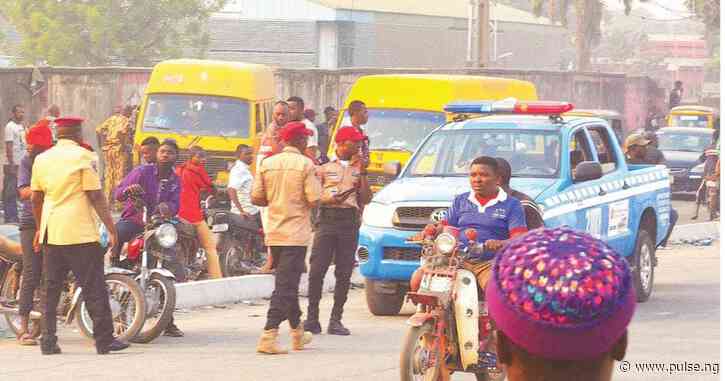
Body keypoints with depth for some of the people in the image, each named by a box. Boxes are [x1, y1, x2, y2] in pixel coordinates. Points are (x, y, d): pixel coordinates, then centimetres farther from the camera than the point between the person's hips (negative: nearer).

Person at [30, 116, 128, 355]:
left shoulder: (42, 159, 10)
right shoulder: (83, 157, -6)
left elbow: (36, 198, 16)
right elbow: (95, 196, -10)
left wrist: (40, 228, 28)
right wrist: (111, 228, -6)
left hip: (51, 234, 5)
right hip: (80, 232, -5)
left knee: (50, 288, 9)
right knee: (94, 288, -1)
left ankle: (48, 341, 6)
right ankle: (104, 340, -1)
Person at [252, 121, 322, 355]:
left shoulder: (267, 164, 4)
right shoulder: (305, 164, -10)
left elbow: (256, 198, 2)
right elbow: (314, 200, -14)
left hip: (273, 232, 6)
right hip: (296, 233, -6)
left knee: (288, 283, 19)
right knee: (286, 285, -7)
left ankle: (297, 332, 29)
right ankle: (269, 336, -15)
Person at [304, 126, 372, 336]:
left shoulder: (357, 169, 17)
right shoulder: (325, 168, 11)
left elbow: (366, 199, 8)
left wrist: (362, 173, 2)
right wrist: (331, 199, -14)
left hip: (349, 221, 2)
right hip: (327, 218, -2)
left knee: (344, 274, 0)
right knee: (317, 271, -8)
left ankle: (336, 320, 5)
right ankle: (312, 317, -3)